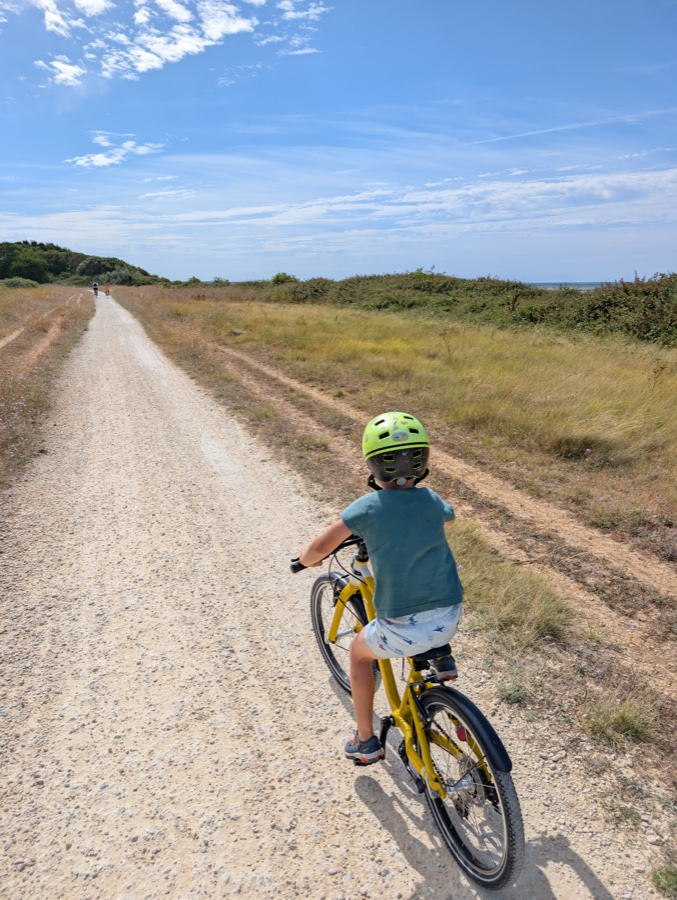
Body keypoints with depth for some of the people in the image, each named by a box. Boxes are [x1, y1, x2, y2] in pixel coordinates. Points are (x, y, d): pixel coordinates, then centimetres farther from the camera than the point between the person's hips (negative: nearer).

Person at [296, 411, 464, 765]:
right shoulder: (432, 501, 2)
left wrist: (308, 559, 10)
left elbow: (318, 549, -13)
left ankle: (366, 741, 34)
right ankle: (441, 658, 29)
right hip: (450, 618, 4)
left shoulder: (368, 506, -12)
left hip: (405, 630, -4)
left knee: (359, 652, 27)